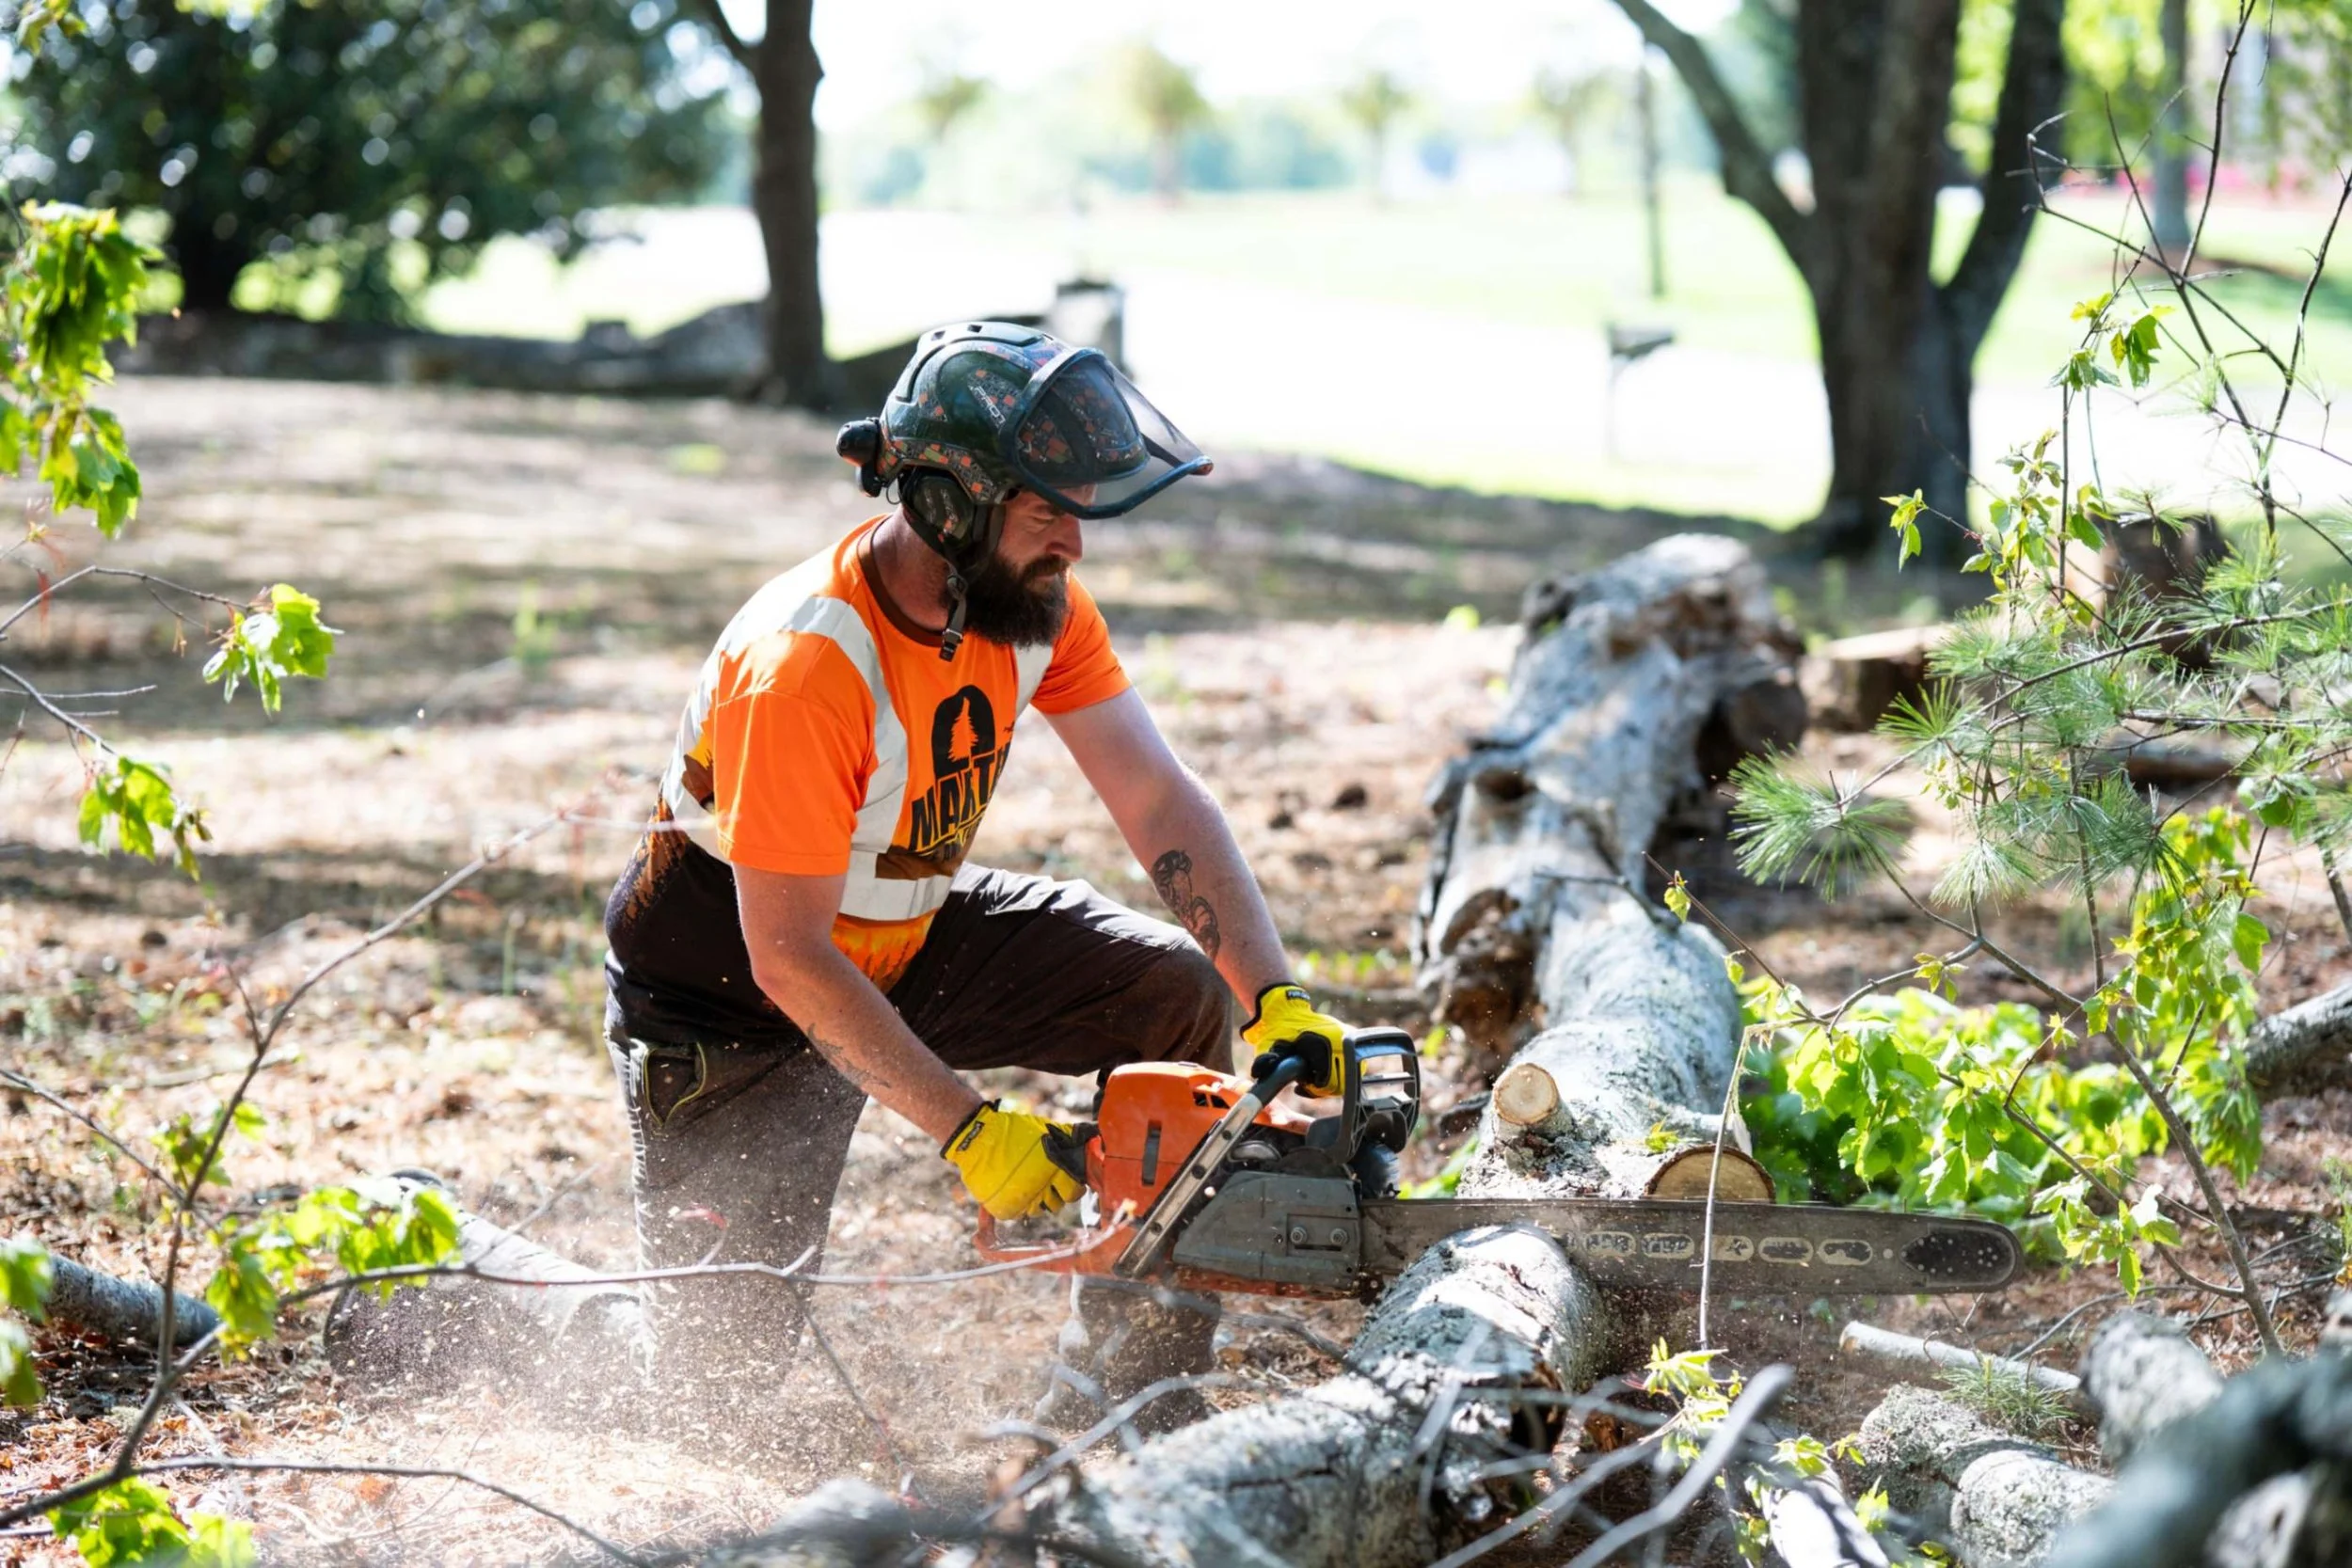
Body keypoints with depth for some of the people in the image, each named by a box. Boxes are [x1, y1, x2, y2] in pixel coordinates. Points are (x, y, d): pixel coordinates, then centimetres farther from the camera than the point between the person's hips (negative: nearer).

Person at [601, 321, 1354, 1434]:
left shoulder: (1034, 601, -13)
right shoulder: (807, 668, -35)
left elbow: (1162, 807, -10)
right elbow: (788, 960, -31)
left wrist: (1275, 1002, -22)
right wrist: (968, 1130, -32)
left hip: (909, 940, 7)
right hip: (732, 989, -7)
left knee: (1178, 994, -10)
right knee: (727, 1354, -11)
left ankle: (1114, 1395, -3)